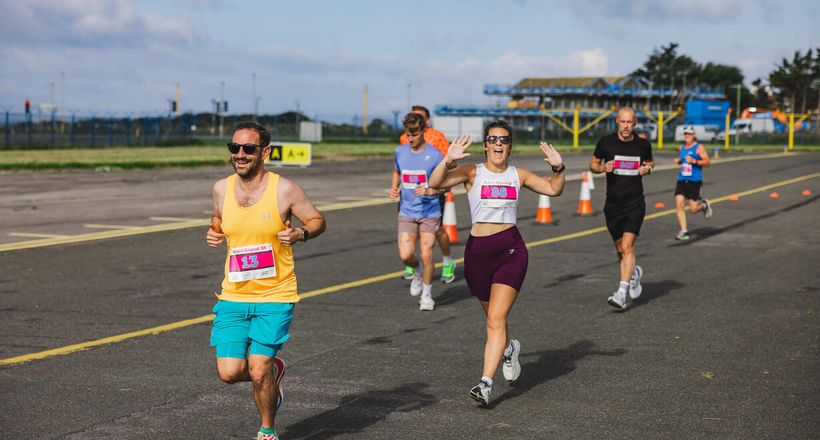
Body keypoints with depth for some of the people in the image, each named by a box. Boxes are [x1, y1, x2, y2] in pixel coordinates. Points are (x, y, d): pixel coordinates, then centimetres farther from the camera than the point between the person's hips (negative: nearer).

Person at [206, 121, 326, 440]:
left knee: (258, 371, -10)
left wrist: (300, 234, -18)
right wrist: (214, 233, 2)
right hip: (233, 296, 4)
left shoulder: (284, 190, -9)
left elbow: (317, 220, 3)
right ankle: (273, 370, 31)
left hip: (275, 297, -4)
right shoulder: (222, 189, 3)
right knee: (229, 372, -5)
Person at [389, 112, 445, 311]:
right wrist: (394, 189, 3)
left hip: (429, 212, -3)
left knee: (426, 255, -4)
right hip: (407, 212, 3)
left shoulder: (434, 155, -9)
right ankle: (418, 272, 27)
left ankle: (427, 295, 17)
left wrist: (429, 191, -23)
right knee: (405, 256, -8)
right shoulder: (400, 152, 2)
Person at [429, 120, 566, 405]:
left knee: (496, 319, -12)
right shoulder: (472, 173, -1)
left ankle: (485, 383, -14)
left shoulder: (518, 175, 8)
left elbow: (553, 189, 16)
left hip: (511, 250, 0)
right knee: (493, 316, 17)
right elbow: (435, 183, -15)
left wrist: (558, 168, -2)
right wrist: (448, 160, -31)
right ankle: (508, 349, 50)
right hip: (478, 251, 0)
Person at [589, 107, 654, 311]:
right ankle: (635, 272, 44)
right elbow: (592, 164, 9)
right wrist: (602, 168, -13)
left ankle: (622, 293, -18)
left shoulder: (643, 145, 0)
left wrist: (648, 168, -3)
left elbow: (650, 161, 20)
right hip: (613, 204, 2)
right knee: (620, 249, 12)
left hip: (635, 203, -2)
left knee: (627, 246, -16)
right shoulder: (606, 142, -3)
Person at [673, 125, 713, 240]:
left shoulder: (698, 147, -5)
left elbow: (707, 162, -9)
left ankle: (704, 205, 32)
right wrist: (678, 160, 7)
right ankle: (683, 231, -4)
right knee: (679, 204, -10)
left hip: (694, 181, -5)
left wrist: (694, 161, -21)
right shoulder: (682, 147, 13)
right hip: (681, 179, 5)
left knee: (693, 209, -4)